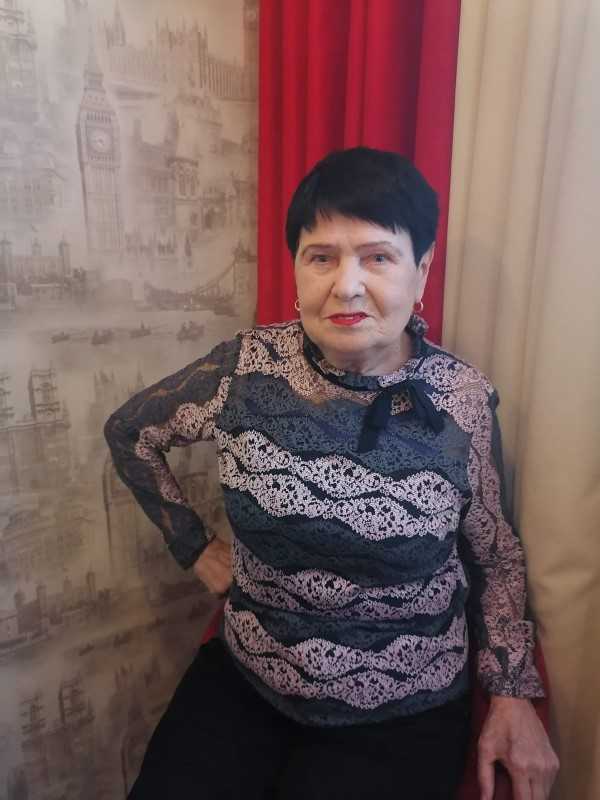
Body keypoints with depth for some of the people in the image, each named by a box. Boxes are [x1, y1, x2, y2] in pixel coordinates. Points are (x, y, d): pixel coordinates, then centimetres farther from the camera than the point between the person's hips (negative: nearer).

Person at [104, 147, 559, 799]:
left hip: (402, 715, -1)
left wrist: (513, 694, -4)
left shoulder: (464, 399, -15)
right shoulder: (246, 367, -14)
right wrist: (195, 548, 3)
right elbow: (129, 432, 4)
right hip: (243, 679, 2)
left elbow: (495, 554, 1)